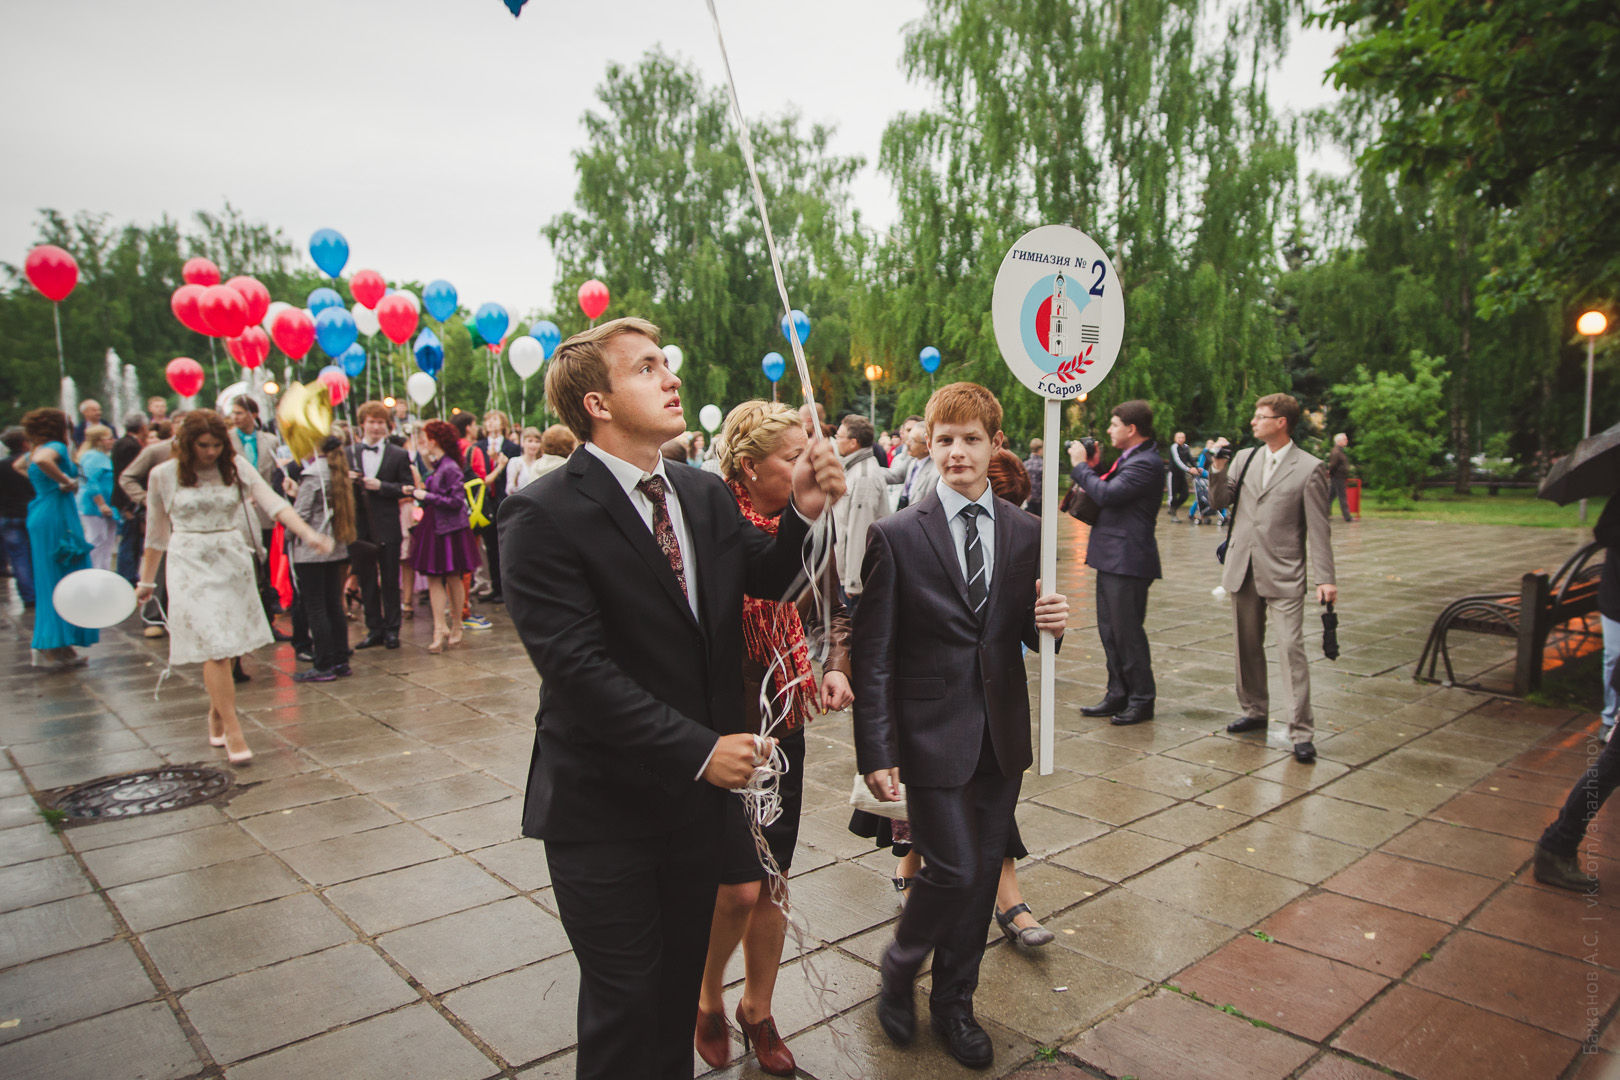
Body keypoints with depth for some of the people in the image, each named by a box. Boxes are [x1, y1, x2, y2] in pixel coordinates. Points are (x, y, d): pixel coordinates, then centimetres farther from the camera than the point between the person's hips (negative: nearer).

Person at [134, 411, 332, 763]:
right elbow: (156, 534, 11)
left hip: (233, 563, 2)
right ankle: (233, 731, -4)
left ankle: (216, 715, 31)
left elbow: (273, 503, -9)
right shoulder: (163, 475, 2)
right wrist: (146, 581, 16)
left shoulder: (236, 467, 2)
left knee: (224, 648, 9)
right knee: (214, 648, -9)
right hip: (191, 567, -2)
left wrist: (308, 534, -24)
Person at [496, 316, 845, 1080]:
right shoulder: (544, 517, -17)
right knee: (625, 1001, 10)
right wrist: (700, 750, -23)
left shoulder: (706, 495, 4)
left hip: (699, 791, 6)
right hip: (606, 805, -6)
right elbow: (578, 668, -23)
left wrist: (803, 512, -14)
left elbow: (765, 580, 5)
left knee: (681, 981, 23)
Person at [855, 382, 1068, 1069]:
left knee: (984, 871, 13)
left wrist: (1046, 623, -11)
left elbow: (1026, 633, 13)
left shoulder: (1026, 533, 5)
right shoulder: (895, 536, -8)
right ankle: (900, 966, 27)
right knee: (953, 870, -5)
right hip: (932, 730, -4)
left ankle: (954, 1001, 35)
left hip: (1002, 731, 5)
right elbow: (872, 653, -8)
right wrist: (875, 751, -12)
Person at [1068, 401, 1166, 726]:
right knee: (1110, 630, 15)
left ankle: (1142, 700, 10)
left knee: (1128, 632, -2)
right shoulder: (1129, 459, 16)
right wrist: (1094, 467, 6)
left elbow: (1107, 494, -25)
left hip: (1128, 561, -10)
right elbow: (1107, 495, 17)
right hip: (1112, 558, 10)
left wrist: (1081, 466, -12)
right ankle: (1118, 695, 24)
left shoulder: (1146, 463, -16)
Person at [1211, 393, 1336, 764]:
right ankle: (1255, 711, 31)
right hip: (1242, 571, 5)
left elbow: (1319, 529, -6)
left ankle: (1302, 732, -4)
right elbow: (1218, 503, 9)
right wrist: (1218, 468, -7)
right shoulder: (1243, 459, 9)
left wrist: (1325, 578, -10)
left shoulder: (1309, 469, -5)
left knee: (1291, 650, -10)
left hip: (1283, 576, -5)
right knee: (1247, 647, 14)